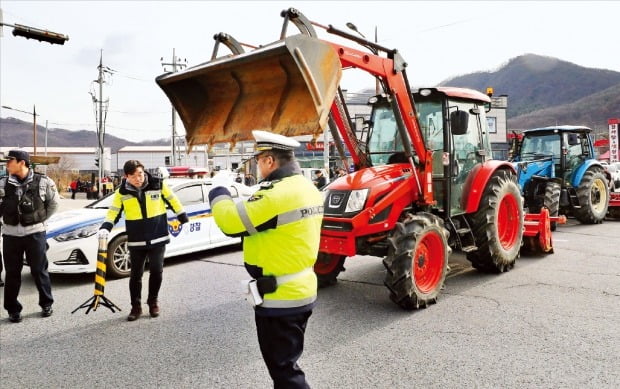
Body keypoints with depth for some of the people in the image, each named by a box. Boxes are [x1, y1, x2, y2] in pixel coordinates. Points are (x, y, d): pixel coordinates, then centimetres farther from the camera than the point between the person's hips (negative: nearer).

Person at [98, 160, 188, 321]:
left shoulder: (158, 184, -6)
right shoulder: (122, 192, -3)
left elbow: (173, 201, 5)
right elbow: (113, 211, 0)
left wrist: (184, 219, 9)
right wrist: (106, 227, -18)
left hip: (158, 238, -1)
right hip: (135, 241, 1)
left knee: (156, 271, 1)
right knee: (136, 274, 6)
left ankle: (153, 301, 22)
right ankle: (136, 306, 19)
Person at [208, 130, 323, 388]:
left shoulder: (278, 194, -24)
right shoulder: (307, 188, 7)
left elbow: (231, 222, -22)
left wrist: (219, 197, -3)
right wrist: (239, 203, 9)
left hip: (279, 297, -10)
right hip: (301, 290, 10)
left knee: (283, 368, 5)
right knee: (286, 362, 26)